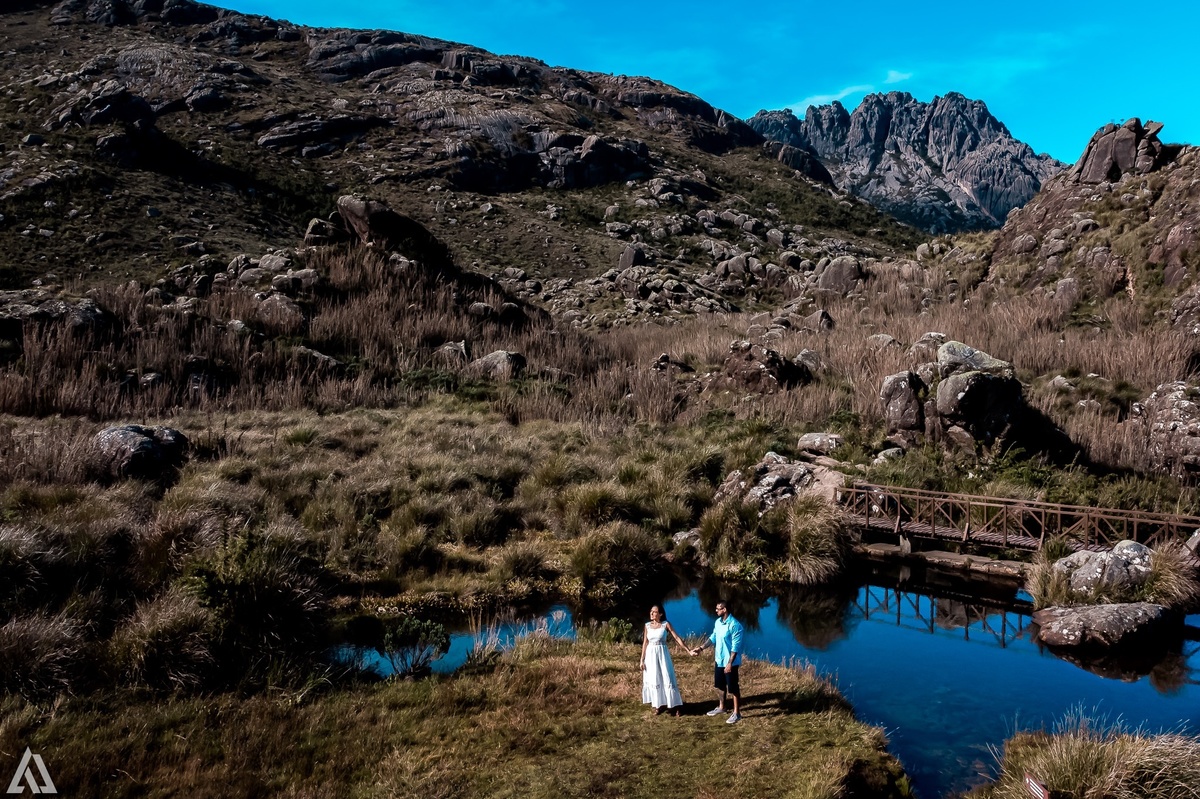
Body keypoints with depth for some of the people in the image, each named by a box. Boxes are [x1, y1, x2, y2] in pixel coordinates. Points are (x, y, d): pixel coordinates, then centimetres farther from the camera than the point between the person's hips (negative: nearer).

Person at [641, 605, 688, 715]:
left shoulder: (666, 624, -5)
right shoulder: (647, 626, 3)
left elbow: (677, 638, -8)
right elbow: (645, 643, 5)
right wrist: (642, 660, 3)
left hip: (662, 654, -3)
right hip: (651, 655, 3)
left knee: (667, 679, -2)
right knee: (653, 680, 7)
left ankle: (674, 705, 7)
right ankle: (658, 705, 18)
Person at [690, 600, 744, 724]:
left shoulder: (735, 625, -23)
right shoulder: (718, 622, 3)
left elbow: (735, 647, -22)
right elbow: (713, 637, 13)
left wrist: (730, 663, -23)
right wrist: (701, 647, 3)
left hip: (730, 662, -8)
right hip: (719, 660, 8)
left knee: (733, 688, 2)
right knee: (719, 685, 20)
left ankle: (737, 713, 12)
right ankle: (721, 707, 36)